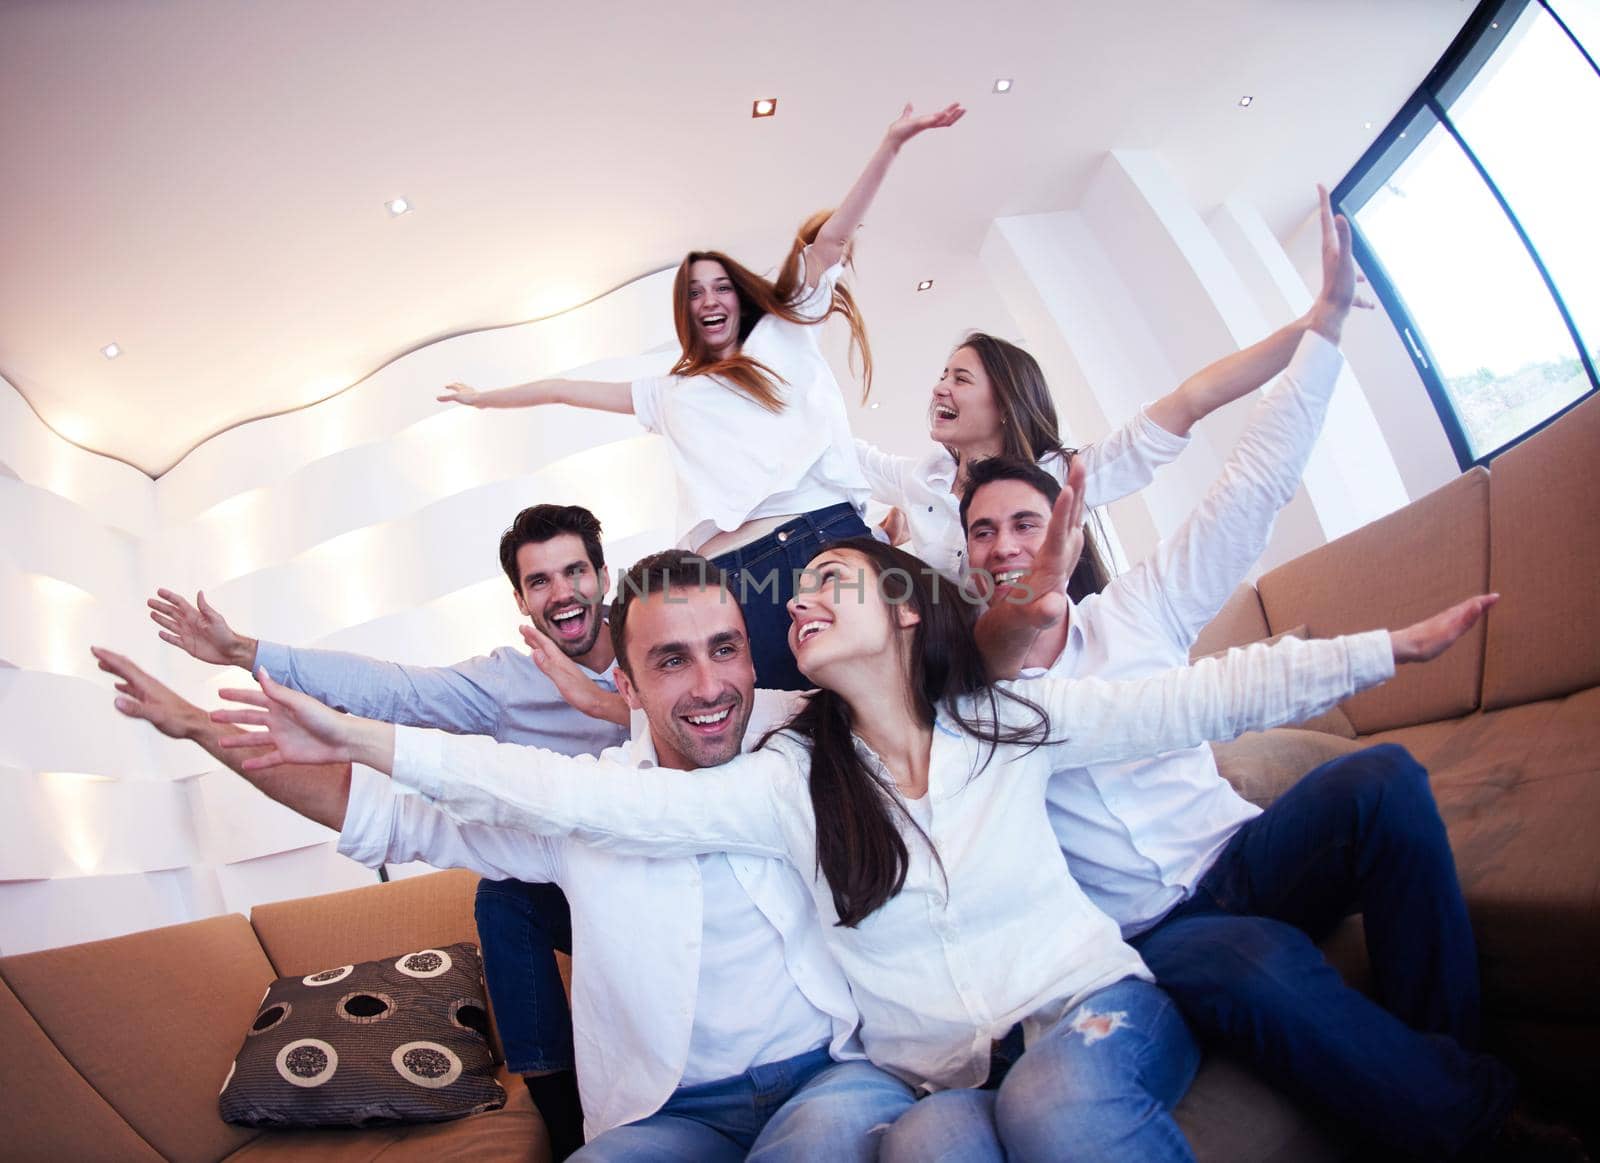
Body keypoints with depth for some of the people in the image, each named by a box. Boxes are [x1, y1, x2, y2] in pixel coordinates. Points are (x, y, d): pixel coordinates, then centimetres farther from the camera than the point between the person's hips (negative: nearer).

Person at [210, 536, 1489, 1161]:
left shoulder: (1013, 721, 1)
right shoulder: (789, 780, -3)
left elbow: (1195, 698, 0)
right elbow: (603, 797, -12)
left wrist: (1386, 647, -3)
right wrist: (369, 741, -17)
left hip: (1086, 1003, 1)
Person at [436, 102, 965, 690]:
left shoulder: (783, 338, 24)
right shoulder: (670, 392, 30)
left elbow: (830, 240, 16)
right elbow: (563, 389, 39)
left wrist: (891, 143, 11)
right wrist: (483, 397, 48)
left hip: (830, 536, -1)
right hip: (730, 573, 1)